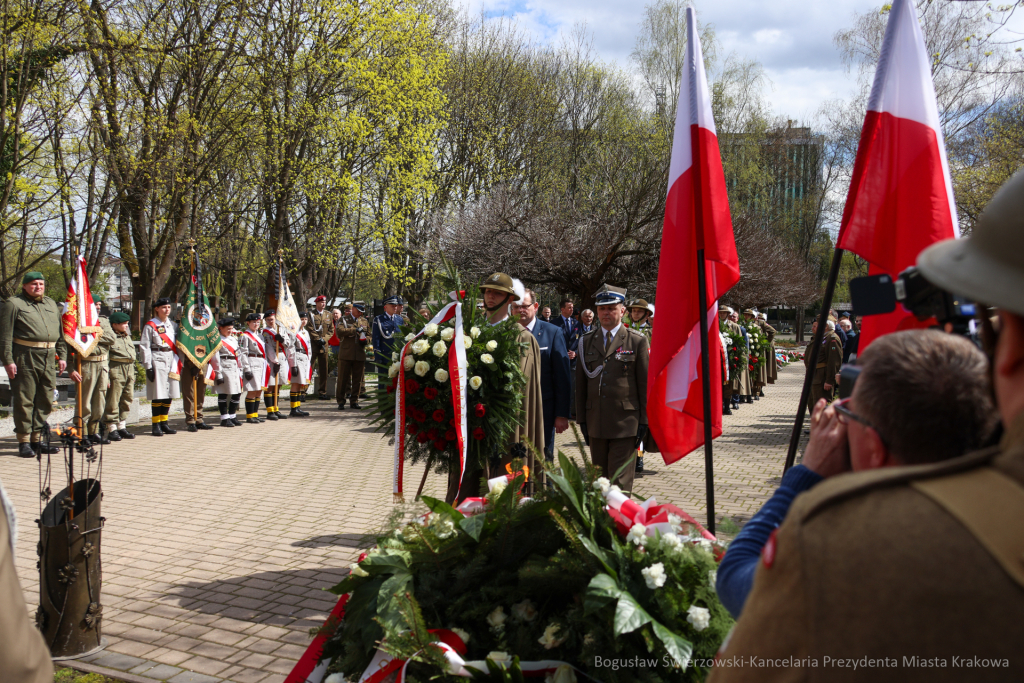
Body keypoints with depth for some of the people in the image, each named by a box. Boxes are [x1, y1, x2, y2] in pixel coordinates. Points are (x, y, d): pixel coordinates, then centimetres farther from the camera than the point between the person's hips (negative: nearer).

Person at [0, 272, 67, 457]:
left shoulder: (51, 304, 19)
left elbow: (61, 333, 20)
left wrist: (62, 356, 12)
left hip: (49, 358, 6)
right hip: (25, 357, -6)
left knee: (45, 401, 8)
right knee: (24, 401, -1)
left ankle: (37, 439, 17)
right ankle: (24, 441, 5)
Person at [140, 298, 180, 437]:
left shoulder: (172, 325, 15)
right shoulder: (150, 326, -5)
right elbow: (144, 347, -8)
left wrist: (177, 363, 13)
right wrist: (148, 367, -13)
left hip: (171, 361, 6)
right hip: (157, 361, -6)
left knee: (169, 394, 8)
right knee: (157, 395, -4)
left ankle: (164, 423, 18)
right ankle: (156, 425, 4)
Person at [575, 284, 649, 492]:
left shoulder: (638, 341, 2)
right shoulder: (586, 342, 11)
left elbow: (646, 384, 0)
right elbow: (580, 383, 12)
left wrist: (644, 421, -4)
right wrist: (582, 419, 7)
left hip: (625, 423, -4)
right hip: (596, 424, 4)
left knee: (620, 482, -5)